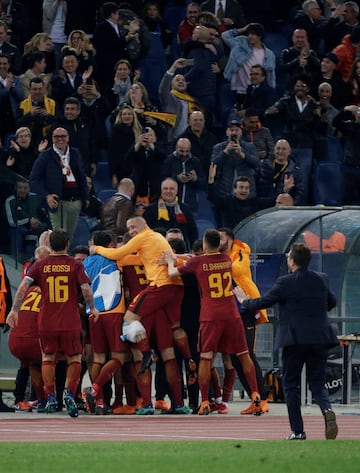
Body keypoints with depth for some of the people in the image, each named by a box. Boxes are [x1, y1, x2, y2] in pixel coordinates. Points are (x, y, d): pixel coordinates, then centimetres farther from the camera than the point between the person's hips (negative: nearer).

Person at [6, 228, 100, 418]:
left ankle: (50, 397, 7)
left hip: (46, 322, 2)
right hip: (70, 322, -1)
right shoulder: (75, 265, -1)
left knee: (48, 357, 17)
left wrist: (14, 310, -1)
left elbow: (23, 286, -5)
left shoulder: (40, 265, 4)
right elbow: (86, 288, -9)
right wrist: (92, 308, 7)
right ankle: (70, 394, -5)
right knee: (74, 358, 13)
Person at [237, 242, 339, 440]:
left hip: (295, 340, -4)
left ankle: (298, 430, 3)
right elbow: (332, 302, 23)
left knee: (291, 385, 7)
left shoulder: (286, 283, -9)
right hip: (320, 338, 4)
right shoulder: (322, 279, 7)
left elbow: (262, 303, -2)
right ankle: (327, 409, -23)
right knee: (318, 383, 8)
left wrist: (244, 301, 18)